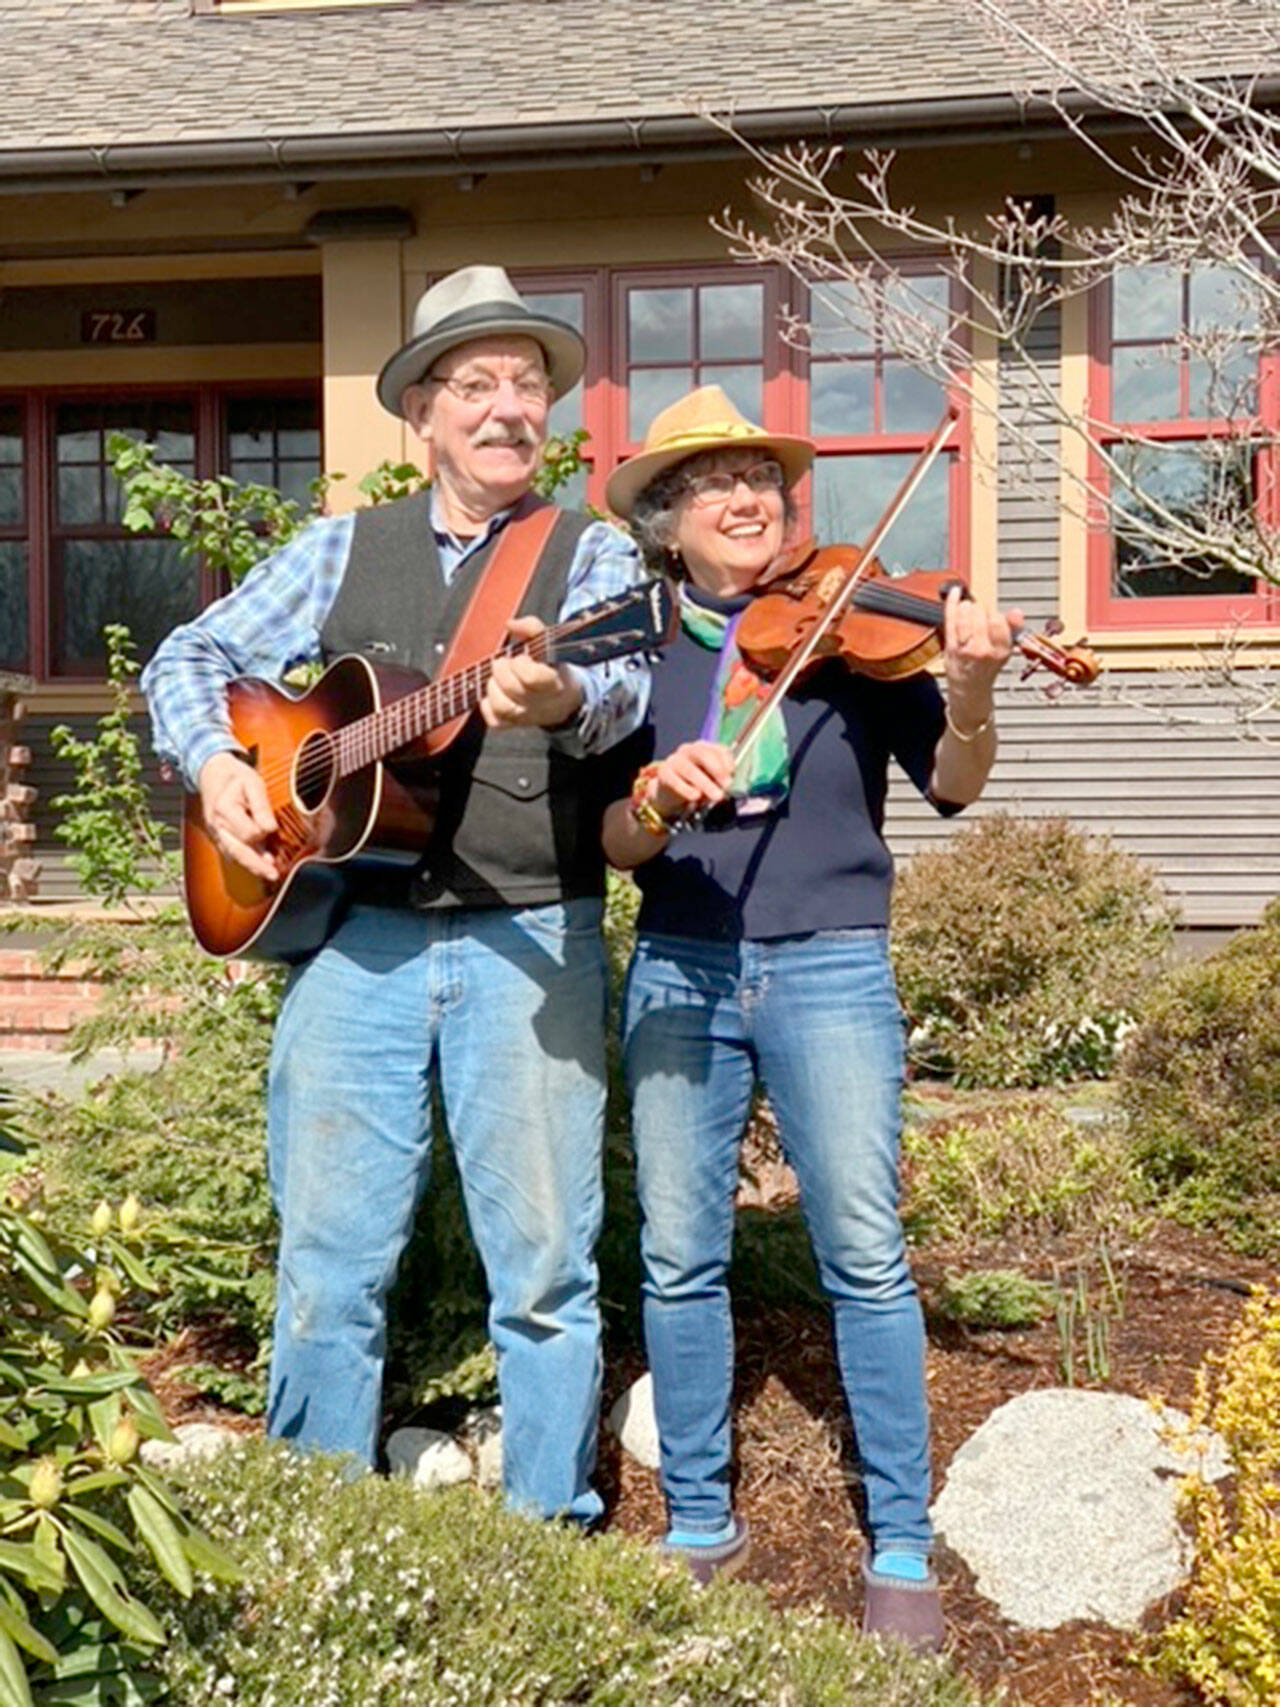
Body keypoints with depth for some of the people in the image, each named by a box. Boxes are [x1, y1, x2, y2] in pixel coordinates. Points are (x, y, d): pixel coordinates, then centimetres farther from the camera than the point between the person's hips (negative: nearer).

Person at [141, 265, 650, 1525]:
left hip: (529, 943, -2)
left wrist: (558, 697, -39)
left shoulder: (592, 554, 5)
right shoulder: (343, 548, 14)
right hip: (353, 932, 2)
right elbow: (191, 655, 18)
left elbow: (622, 687, -15)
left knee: (544, 1264, 2)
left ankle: (551, 1536, 19)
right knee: (327, 1263, 6)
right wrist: (215, 767, -2)